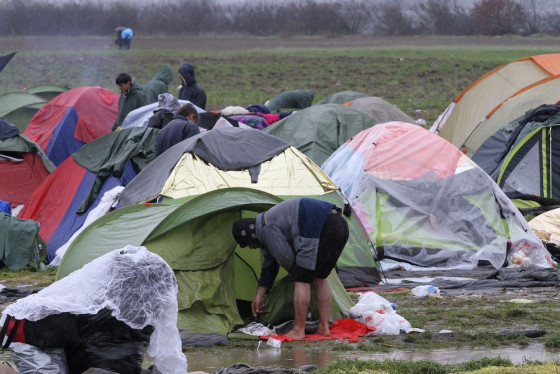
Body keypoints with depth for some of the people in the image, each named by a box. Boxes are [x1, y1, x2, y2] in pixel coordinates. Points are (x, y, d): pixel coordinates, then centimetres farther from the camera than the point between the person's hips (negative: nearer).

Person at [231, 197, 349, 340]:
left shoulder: (266, 229, -3)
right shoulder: (269, 221, 29)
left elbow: (285, 258, -3)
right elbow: (270, 264, 37)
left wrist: (295, 272, 20)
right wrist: (259, 295, 40)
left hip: (322, 229, -10)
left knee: (301, 280, -2)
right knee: (319, 278, 21)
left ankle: (298, 331, 1)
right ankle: (324, 328, 21)